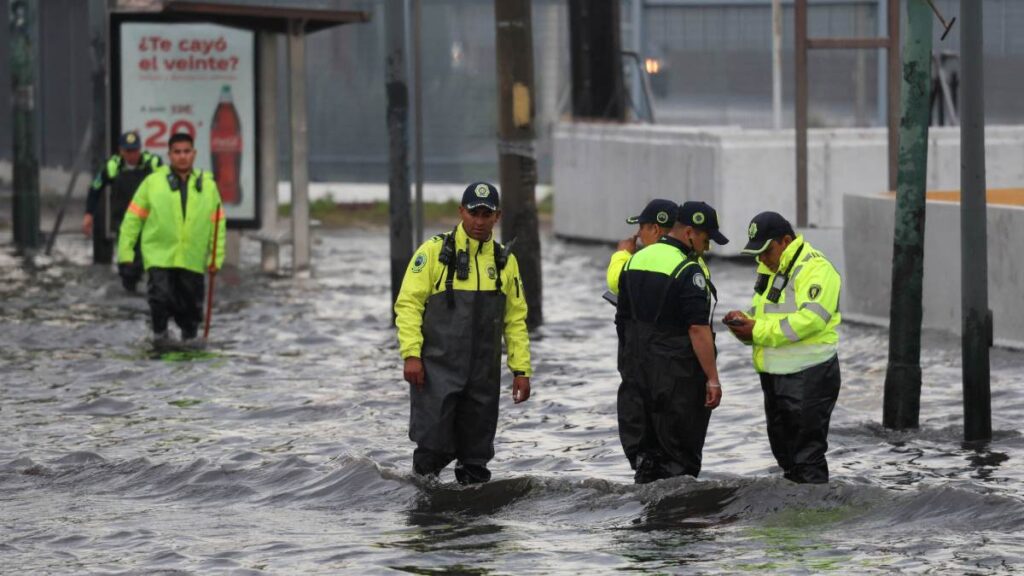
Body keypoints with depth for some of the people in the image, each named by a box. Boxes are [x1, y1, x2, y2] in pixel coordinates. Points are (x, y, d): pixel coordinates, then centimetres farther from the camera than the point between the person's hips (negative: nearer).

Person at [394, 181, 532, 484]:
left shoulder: (506, 262, 12)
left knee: (476, 459, 8)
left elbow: (516, 320, 16)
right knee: (433, 447, -10)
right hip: (437, 369, -4)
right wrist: (411, 354, -14)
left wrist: (521, 369, 9)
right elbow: (408, 303, -4)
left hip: (484, 377, 4)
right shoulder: (434, 251, -1)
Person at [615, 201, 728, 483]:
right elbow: (698, 330, -20)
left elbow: (622, 321, 16)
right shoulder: (689, 271, -16)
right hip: (677, 374, -7)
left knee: (643, 450, 12)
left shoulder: (634, 261, 9)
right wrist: (712, 378, -18)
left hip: (637, 372, 7)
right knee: (679, 457, 0)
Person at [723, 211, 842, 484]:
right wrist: (743, 321, -1)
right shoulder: (770, 269, 17)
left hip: (809, 376, -10)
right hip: (775, 375, 10)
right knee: (783, 449, 16)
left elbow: (809, 320, -26)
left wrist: (758, 331, -23)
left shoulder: (815, 268, -15)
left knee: (807, 453, -10)